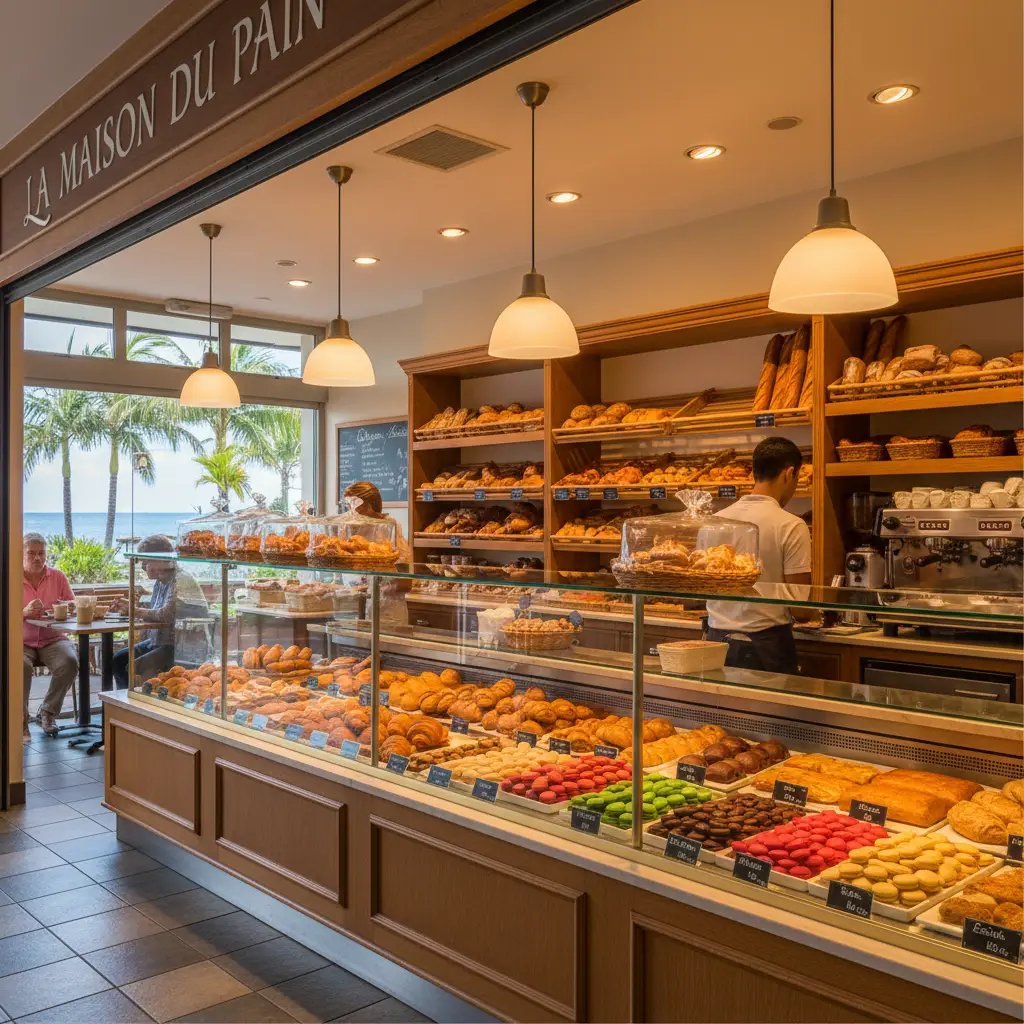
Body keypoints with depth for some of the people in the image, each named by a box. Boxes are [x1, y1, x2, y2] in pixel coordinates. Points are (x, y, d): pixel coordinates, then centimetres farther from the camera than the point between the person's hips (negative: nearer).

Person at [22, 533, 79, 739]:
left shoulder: (58, 577, 6)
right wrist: (25, 612, -25)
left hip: (53, 639, 2)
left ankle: (48, 713, -3)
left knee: (70, 662, -28)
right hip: (21, 641, -2)